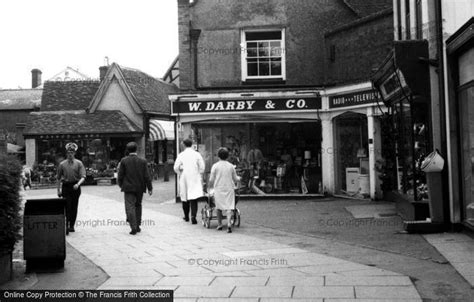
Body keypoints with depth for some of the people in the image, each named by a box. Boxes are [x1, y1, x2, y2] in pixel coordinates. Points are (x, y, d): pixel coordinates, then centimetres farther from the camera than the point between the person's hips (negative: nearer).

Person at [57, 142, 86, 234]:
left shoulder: (79, 163, 2)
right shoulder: (62, 164, 6)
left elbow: (83, 177, -6)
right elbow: (59, 178, 12)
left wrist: (78, 184, -24)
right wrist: (58, 190, 9)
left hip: (75, 187, 1)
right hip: (66, 186, -1)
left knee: (74, 207, 6)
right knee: (68, 206, -11)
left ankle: (72, 226, 17)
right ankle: (67, 226, -13)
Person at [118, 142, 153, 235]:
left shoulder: (124, 161, -7)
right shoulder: (142, 161, -4)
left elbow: (120, 175, -2)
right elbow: (147, 176, -4)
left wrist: (121, 185, 14)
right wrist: (150, 188, 3)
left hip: (129, 188, -2)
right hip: (140, 188, 2)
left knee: (130, 207, -2)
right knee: (138, 206, 17)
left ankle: (134, 227, -13)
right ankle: (137, 226, 19)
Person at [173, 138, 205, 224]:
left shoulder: (181, 155, -3)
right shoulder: (197, 154, -2)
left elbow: (176, 168, -6)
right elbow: (202, 167, -3)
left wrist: (180, 173, 12)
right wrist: (199, 175, 12)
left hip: (184, 179, 1)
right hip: (195, 179, 0)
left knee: (184, 197, 14)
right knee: (194, 198, -3)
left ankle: (186, 216, 25)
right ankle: (193, 216, -18)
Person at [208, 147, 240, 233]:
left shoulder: (215, 166, -1)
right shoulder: (231, 166, 4)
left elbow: (211, 179, -2)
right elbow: (235, 179, 9)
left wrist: (210, 187, 14)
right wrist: (238, 179, 32)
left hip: (218, 188, -1)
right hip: (229, 188, 1)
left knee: (219, 207, 13)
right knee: (229, 207, -3)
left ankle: (219, 224, 19)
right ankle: (229, 223, -22)